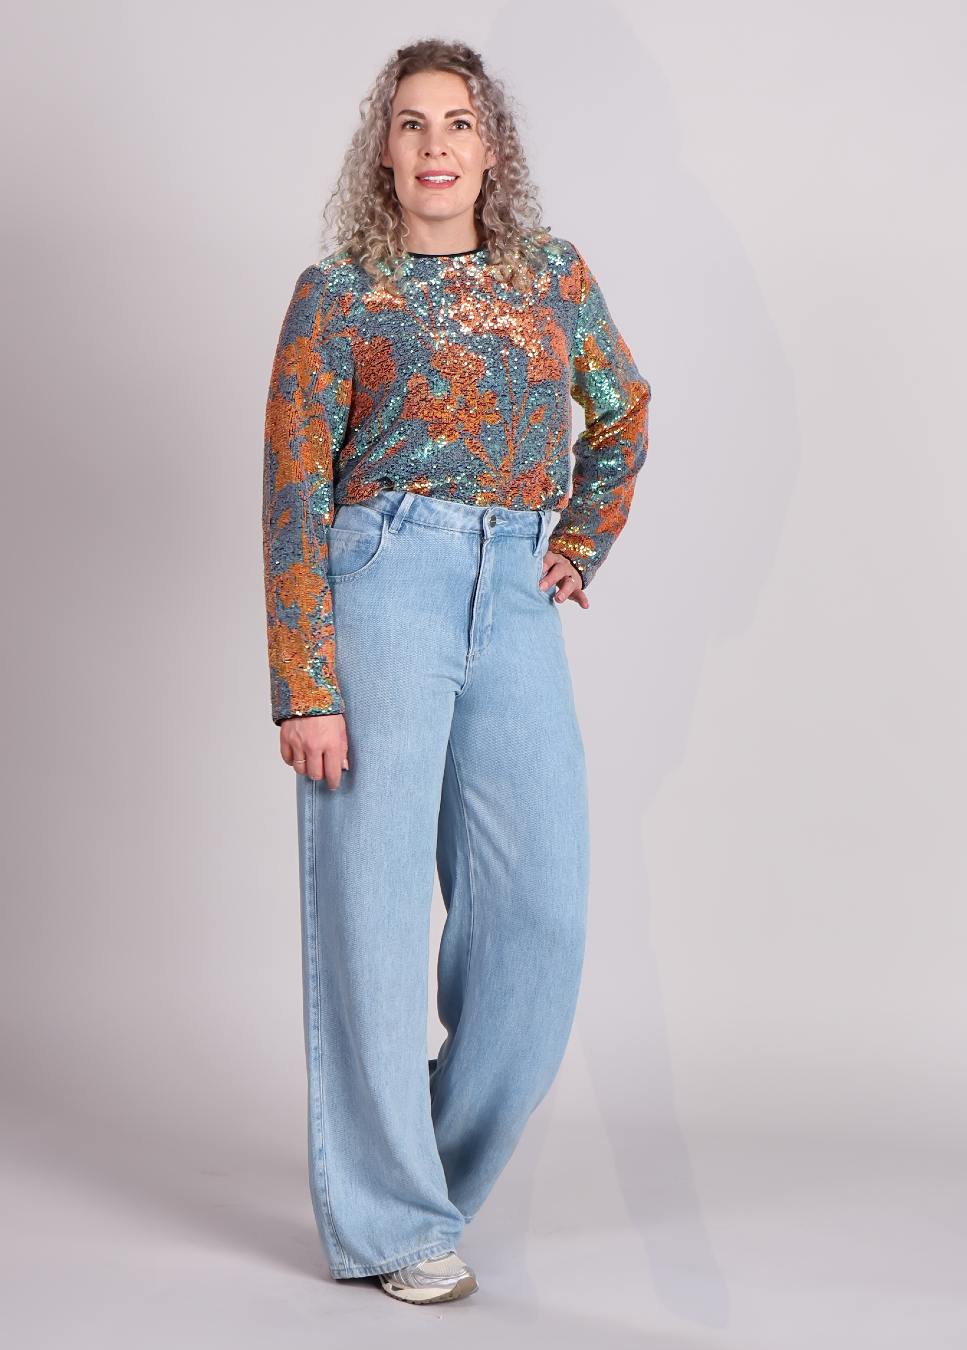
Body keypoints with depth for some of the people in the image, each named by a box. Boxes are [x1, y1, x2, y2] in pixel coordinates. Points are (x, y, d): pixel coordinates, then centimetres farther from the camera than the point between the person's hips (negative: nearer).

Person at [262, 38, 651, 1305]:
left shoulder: (555, 276, 13)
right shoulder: (336, 295, 2)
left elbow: (623, 409, 30)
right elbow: (293, 498, -4)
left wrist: (582, 547, 19)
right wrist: (305, 689, -11)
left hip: (515, 608, 4)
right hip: (383, 586, -4)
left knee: (543, 905, -1)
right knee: (375, 899, -3)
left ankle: (444, 1154, 21)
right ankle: (389, 1219, 8)